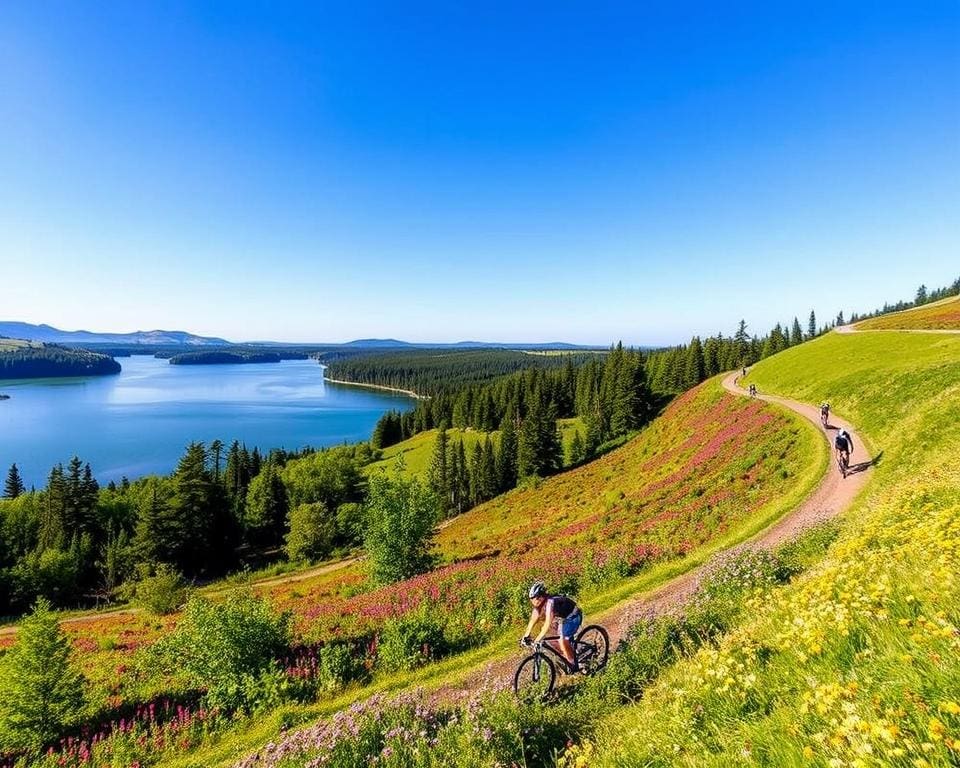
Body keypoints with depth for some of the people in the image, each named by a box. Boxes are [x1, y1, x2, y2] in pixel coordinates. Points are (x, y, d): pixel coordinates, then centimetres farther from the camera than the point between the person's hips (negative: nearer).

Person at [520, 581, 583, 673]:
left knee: (563, 641, -18)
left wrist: (538, 639, -44)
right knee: (560, 641, 3)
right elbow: (532, 621, -6)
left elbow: (548, 623, -42)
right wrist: (525, 636, -14)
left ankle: (574, 668, -2)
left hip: (573, 616, -8)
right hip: (562, 617, 8)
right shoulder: (538, 604, -12)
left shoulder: (550, 602, -36)